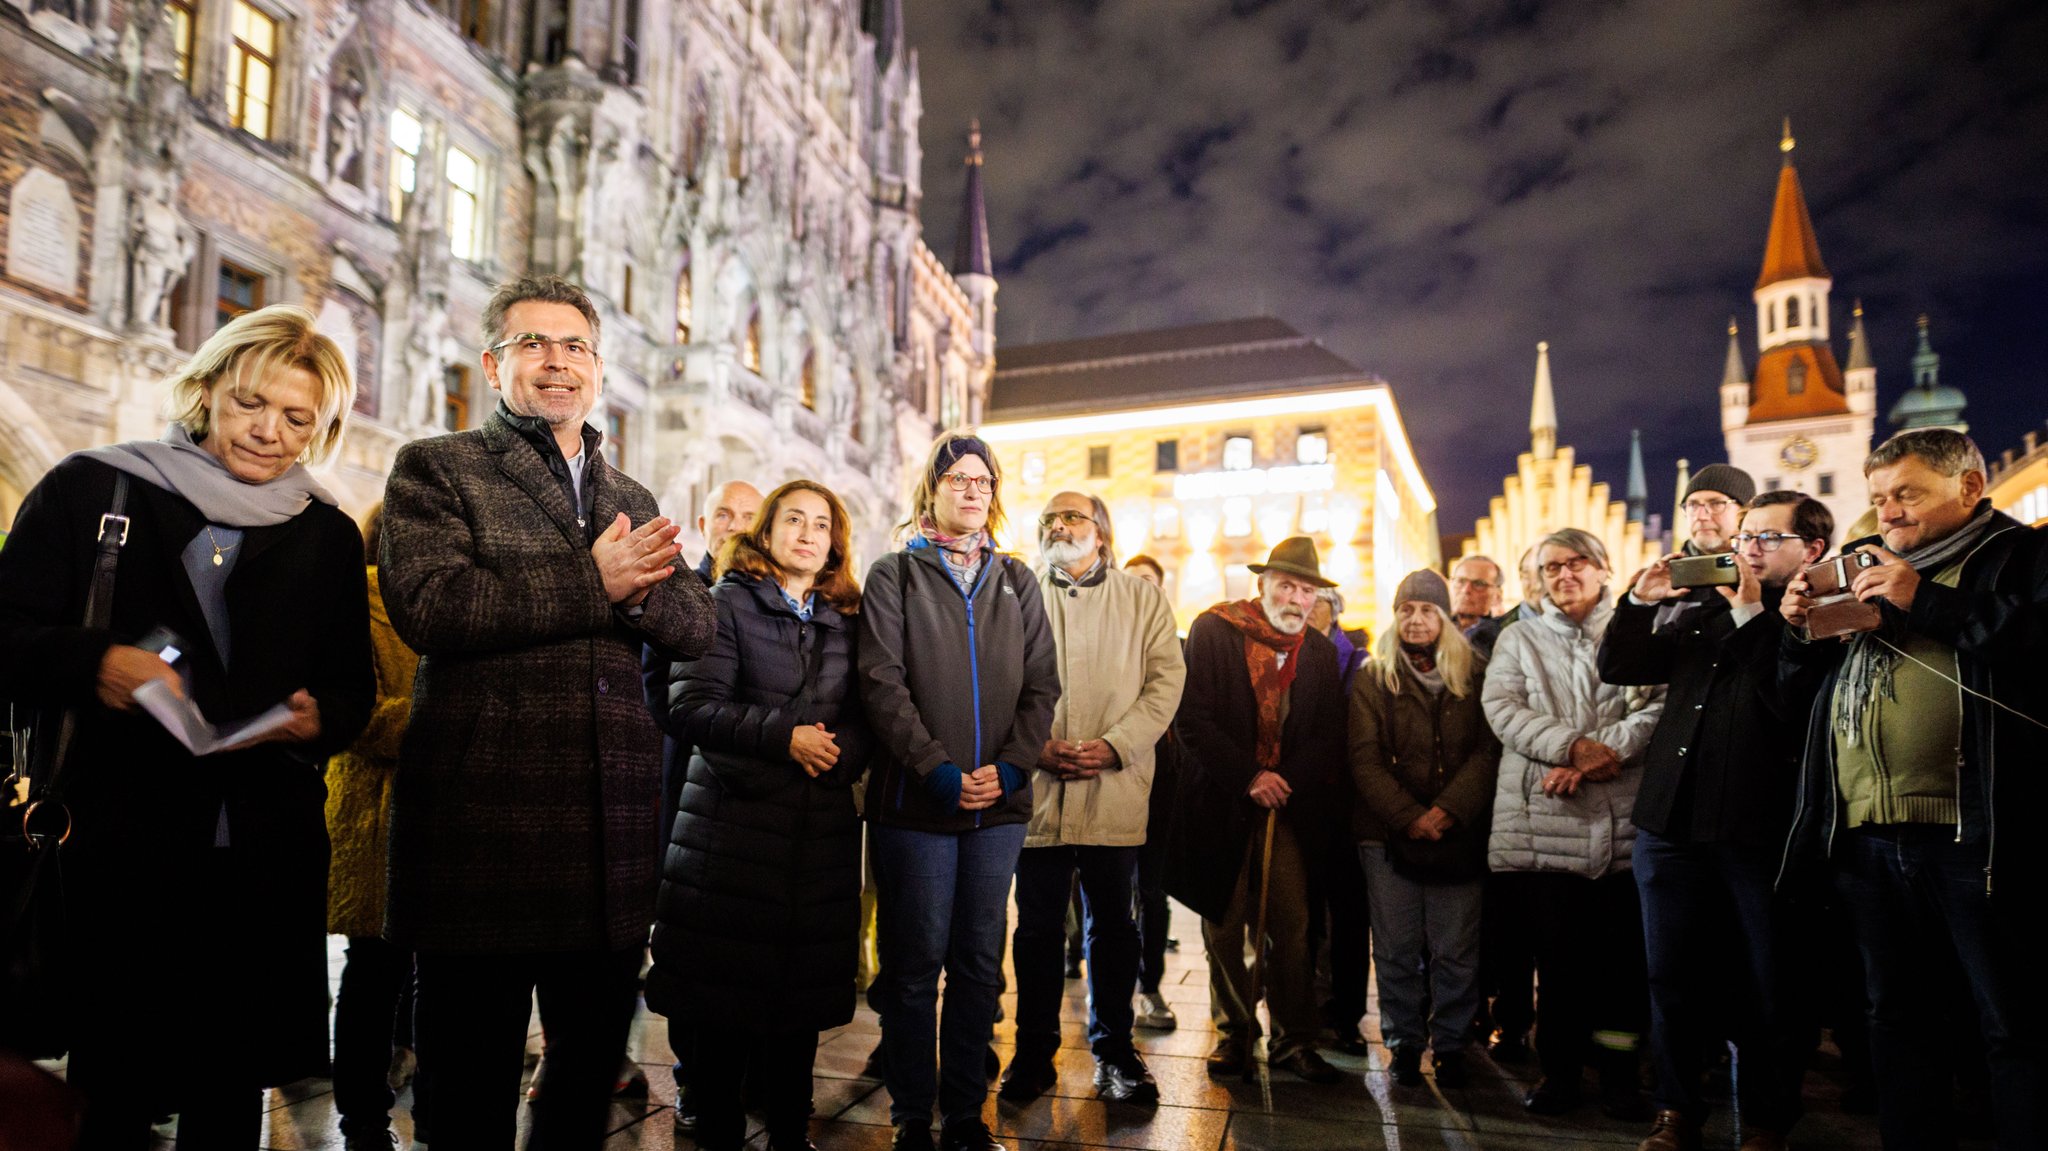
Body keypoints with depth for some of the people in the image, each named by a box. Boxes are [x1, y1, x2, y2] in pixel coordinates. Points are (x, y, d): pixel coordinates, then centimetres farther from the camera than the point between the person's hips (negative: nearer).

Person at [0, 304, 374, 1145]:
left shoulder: (329, 535, 12)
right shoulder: (89, 488, 6)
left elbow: (353, 688, 13)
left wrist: (317, 718, -9)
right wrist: (93, 663, -18)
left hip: (263, 860, 2)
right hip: (111, 847, -2)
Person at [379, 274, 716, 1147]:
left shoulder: (631, 500, 18)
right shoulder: (435, 470, 2)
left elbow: (696, 627, 8)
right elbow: (429, 605, -15)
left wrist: (638, 590, -13)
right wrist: (591, 580, -15)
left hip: (611, 830, 5)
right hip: (484, 819, -5)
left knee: (594, 1058, 17)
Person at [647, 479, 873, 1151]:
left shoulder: (846, 618, 13)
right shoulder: (727, 603, 1)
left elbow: (865, 716, 12)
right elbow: (692, 707, -9)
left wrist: (838, 751, -10)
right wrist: (784, 736, -16)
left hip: (821, 827, 4)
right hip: (735, 823, -3)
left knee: (805, 989, 9)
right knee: (725, 993, 3)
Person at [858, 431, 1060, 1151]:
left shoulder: (1017, 582, 13)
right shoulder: (895, 574, 3)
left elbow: (1042, 684, 7)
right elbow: (883, 683, -7)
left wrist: (1010, 766, -7)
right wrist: (937, 770, -15)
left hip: (1000, 803, 3)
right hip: (915, 801, -3)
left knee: (979, 963, 10)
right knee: (915, 964, 4)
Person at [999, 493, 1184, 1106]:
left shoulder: (1143, 599, 10)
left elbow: (1166, 678, 1)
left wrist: (1115, 744, -11)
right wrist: (1035, 746, -12)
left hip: (1115, 787, 0)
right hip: (1036, 789, 0)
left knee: (1113, 924, 9)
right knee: (1038, 925, 7)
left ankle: (1113, 1048, 24)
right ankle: (1034, 1051, 21)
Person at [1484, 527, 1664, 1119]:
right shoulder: (1518, 639, 15)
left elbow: (1661, 703, -2)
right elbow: (1502, 708, 0)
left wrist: (1605, 751, -15)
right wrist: (1572, 745, -14)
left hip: (1623, 818, 0)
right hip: (1545, 821, 0)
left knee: (1623, 947, 4)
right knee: (1558, 948, 5)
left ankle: (1618, 1067, 19)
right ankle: (1561, 1067, 19)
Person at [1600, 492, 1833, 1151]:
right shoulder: (1702, 614, 15)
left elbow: (1792, 703, -17)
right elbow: (1617, 668, 12)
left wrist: (1752, 617, -14)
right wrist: (1640, 602, -1)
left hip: (1759, 831, -5)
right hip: (1672, 823, 5)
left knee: (1765, 986, 8)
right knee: (1673, 979, 12)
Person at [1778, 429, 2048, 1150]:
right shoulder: (1862, 567, 19)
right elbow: (1800, 691, 23)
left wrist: (1927, 603, -16)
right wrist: (1798, 629, 5)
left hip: (1972, 834, -6)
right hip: (1865, 840, 6)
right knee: (1897, 1017, 15)